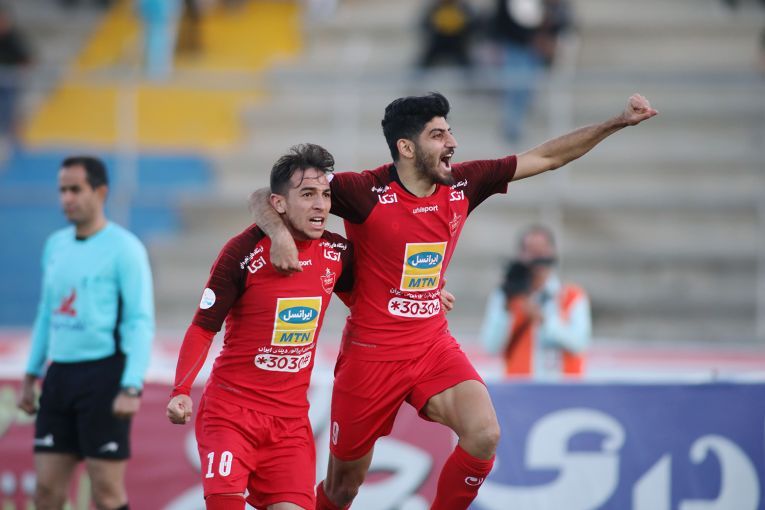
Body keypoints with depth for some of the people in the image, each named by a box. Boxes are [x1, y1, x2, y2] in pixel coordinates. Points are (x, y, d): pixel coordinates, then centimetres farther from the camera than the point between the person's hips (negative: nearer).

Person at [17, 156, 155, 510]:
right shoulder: (56, 245, 14)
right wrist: (31, 375, 19)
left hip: (104, 374, -6)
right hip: (60, 375, 7)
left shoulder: (124, 248, -7)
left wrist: (132, 388, -19)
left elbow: (141, 322, -11)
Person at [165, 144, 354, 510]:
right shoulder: (243, 253, -13)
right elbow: (203, 328, -9)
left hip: (291, 418, 4)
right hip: (230, 411, -4)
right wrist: (181, 392, -21)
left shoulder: (337, 253, 1)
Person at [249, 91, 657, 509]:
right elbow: (264, 199, -14)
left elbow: (546, 158, 6)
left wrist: (618, 122, 2)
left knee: (484, 435, -22)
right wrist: (279, 233, -36)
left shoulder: (461, 185, -2)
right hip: (372, 353, -4)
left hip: (434, 346, 4)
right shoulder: (366, 193, -16)